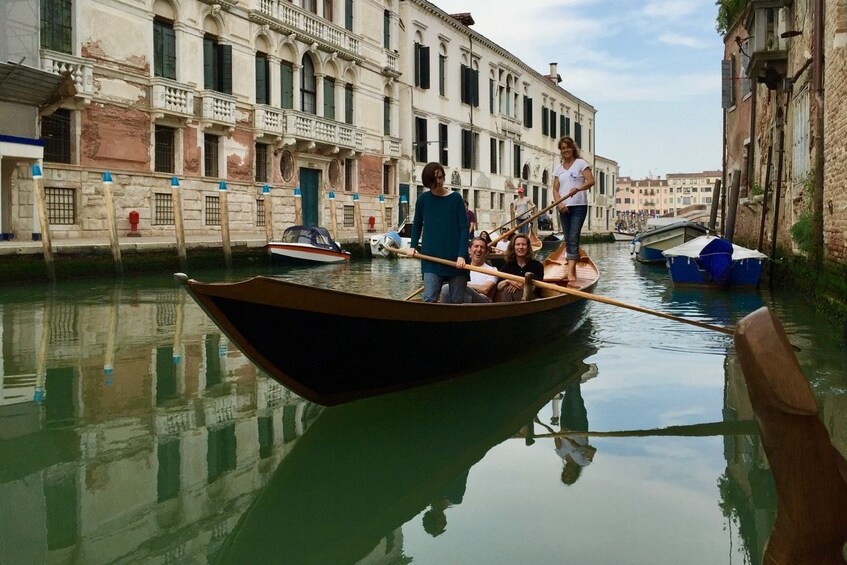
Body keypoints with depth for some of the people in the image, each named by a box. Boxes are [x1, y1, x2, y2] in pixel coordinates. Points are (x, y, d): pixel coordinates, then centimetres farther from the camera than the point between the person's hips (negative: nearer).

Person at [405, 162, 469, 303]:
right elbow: (417, 224, 18)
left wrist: (462, 255, -13)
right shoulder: (423, 199, 4)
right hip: (431, 258, 1)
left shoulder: (455, 198, -1)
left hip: (455, 258, -1)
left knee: (457, 301, 4)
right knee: (429, 299, -9)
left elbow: (464, 228, -4)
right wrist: (413, 246, 7)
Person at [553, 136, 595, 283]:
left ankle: (570, 272, -22)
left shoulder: (581, 163, 0)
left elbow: (591, 181, -12)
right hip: (564, 207, 5)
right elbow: (555, 189, 9)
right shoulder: (558, 168, 14)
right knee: (568, 239, 8)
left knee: (573, 238, -15)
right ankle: (572, 270, 14)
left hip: (578, 206, -5)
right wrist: (559, 203, -9)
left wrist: (577, 189, -30)